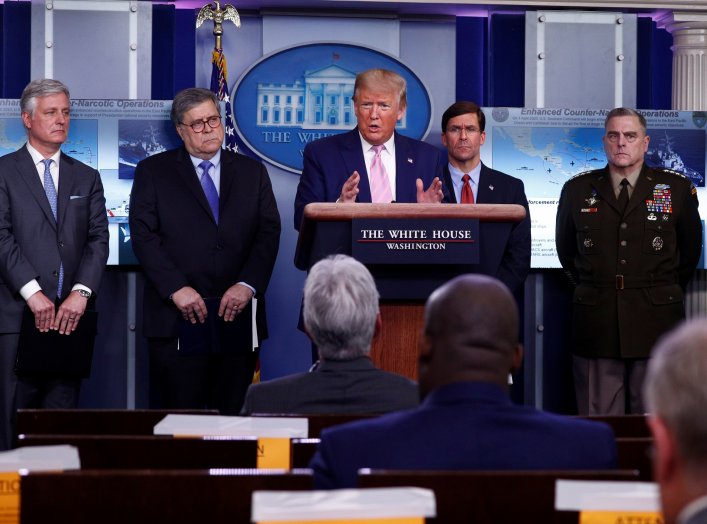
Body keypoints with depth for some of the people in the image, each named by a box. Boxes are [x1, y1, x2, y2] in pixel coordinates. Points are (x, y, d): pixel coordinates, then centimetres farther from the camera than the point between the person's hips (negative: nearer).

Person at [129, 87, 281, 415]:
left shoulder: (252, 172, 15)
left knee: (233, 419, 3)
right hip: (176, 319, -2)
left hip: (238, 316, 2)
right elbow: (143, 235, -1)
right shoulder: (153, 172, 8)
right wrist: (176, 288, -12)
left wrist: (248, 284, -9)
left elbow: (269, 232, 6)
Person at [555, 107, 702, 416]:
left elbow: (690, 251, 16)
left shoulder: (678, 189, 4)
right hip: (595, 329, 1)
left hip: (657, 324, -1)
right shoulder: (577, 190, 7)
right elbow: (566, 252, 20)